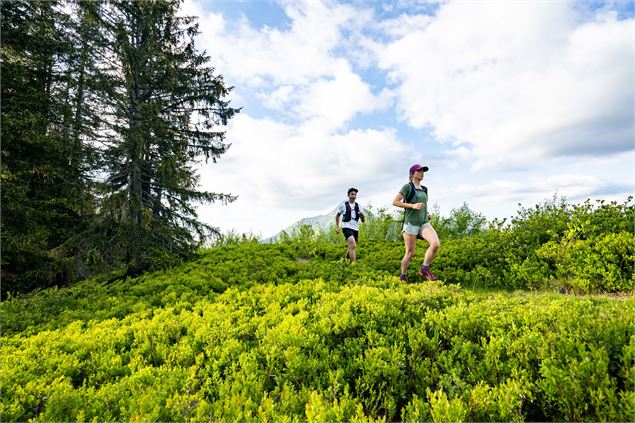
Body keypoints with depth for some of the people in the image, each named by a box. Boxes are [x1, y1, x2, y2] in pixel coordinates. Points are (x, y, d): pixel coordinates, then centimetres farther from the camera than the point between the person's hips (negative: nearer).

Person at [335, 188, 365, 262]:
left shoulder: (358, 206, 9)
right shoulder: (343, 204, 0)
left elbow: (363, 220, 9)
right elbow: (337, 215, 13)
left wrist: (362, 215, -13)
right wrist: (337, 227, 7)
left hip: (355, 229, 5)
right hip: (347, 227, -5)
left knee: (351, 248, 15)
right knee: (353, 246, -24)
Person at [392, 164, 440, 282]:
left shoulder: (424, 189, 17)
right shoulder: (408, 186, -3)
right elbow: (395, 202, -10)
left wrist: (427, 214, 13)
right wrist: (412, 206, -17)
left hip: (424, 222, 6)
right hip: (411, 223, -5)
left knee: (436, 244, -19)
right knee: (410, 253, -1)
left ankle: (424, 269, -2)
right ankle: (403, 277, 19)